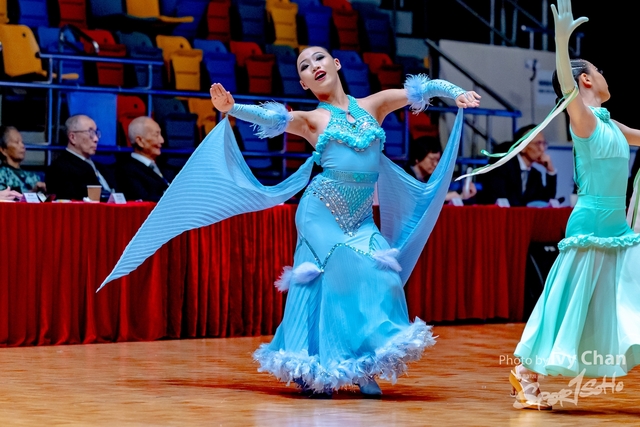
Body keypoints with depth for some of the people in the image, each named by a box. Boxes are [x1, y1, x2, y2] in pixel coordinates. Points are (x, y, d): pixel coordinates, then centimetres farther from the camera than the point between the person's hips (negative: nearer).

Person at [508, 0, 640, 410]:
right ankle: (527, 373, 10)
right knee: (572, 305, -2)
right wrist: (562, 39, -45)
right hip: (591, 225, -8)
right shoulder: (583, 117, -8)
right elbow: (566, 86, -30)